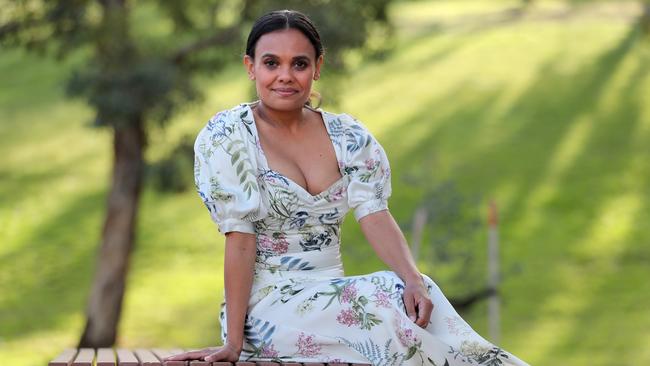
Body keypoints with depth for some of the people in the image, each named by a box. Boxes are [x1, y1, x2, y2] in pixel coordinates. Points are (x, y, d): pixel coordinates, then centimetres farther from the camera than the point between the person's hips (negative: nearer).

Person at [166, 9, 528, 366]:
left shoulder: (347, 136, 8)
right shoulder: (226, 136, -5)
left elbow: (375, 216, -4)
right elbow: (240, 239, -12)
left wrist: (414, 279, -23)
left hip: (334, 294, 4)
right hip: (267, 304, -4)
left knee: (414, 299, -28)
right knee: (387, 310, -29)